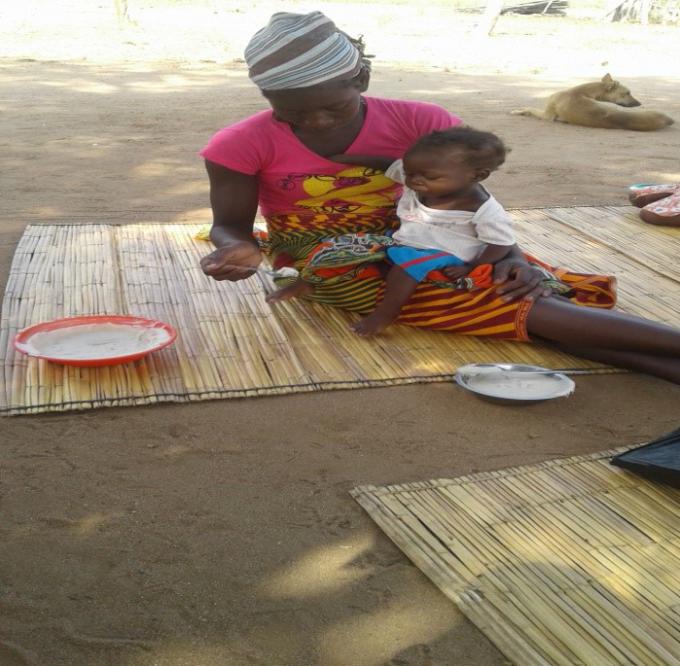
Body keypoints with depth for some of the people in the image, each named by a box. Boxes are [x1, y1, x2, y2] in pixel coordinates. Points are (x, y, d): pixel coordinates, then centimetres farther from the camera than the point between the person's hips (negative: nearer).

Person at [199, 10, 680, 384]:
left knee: (526, 286, -22)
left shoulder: (416, 123, -10)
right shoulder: (244, 144, -14)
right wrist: (236, 251, -30)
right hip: (335, 272, -5)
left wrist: (511, 255, -22)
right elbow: (230, 224, -5)